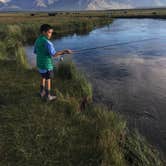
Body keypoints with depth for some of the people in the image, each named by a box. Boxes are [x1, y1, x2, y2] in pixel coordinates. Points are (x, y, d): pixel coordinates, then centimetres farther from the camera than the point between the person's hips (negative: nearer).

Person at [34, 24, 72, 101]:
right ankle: (48, 96, 19)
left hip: (40, 63, 8)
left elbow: (35, 52, 13)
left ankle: (42, 92, 35)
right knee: (48, 80, 7)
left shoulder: (37, 40, 2)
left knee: (43, 77, 25)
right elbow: (54, 54, -30)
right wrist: (64, 51, -25)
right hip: (47, 64, -8)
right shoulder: (47, 42, -23)